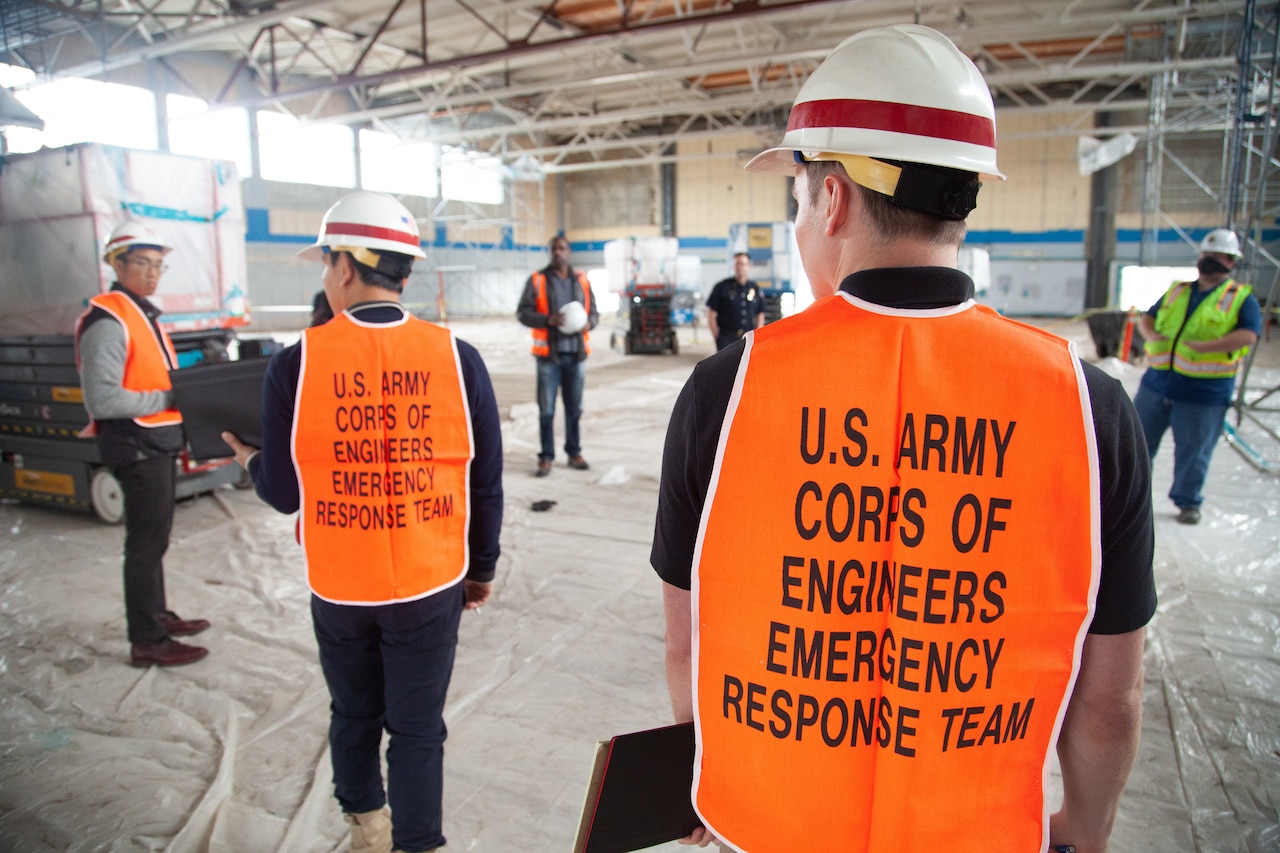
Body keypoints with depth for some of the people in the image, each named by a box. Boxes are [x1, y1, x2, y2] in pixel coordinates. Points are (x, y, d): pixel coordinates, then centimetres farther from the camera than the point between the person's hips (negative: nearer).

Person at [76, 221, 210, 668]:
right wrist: (167, 398, -19)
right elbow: (102, 400, -24)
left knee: (154, 538, 20)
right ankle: (147, 642, 8)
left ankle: (157, 615, 34)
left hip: (160, 442, 10)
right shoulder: (107, 320, -17)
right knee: (146, 543, -2)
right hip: (135, 445, -10)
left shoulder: (143, 314, 14)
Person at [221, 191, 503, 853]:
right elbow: (486, 483, -4)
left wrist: (251, 462, 19)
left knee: (354, 715, 24)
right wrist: (482, 569, 10)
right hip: (431, 582, -1)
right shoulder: (456, 358, -10)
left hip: (338, 587, 2)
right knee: (418, 728, 13)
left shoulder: (295, 364, -11)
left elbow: (283, 493, -4)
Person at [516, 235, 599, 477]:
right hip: (549, 354, -3)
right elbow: (522, 312, -3)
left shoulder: (581, 280, 9)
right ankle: (546, 457, 7)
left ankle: (574, 453, 21)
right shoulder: (537, 280, 0)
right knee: (546, 409, -1)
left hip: (576, 353, 3)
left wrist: (588, 323, -10)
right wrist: (548, 320, -19)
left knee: (574, 408, 10)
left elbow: (593, 311, 13)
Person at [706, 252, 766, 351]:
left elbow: (760, 314, 18)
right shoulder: (722, 287, 2)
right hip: (727, 337, -4)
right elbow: (711, 313, 0)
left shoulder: (755, 288, 13)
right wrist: (717, 336, -5)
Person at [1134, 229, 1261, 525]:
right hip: (1157, 382, 4)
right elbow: (1148, 316, 18)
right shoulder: (1177, 291, 14)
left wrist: (1206, 346, -27)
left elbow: (1248, 334, -14)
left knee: (1193, 451, 5)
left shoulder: (1241, 298, 0)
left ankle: (1188, 502, 22)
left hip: (1204, 392, -4)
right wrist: (1150, 334, -6)